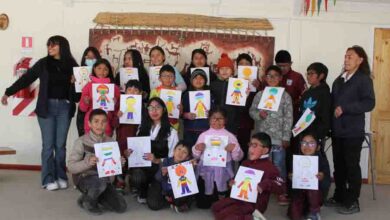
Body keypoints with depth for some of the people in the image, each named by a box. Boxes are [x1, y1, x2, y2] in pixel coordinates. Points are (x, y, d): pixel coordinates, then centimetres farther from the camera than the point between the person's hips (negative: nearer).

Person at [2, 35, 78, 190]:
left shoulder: (72, 65, 5)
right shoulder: (43, 63, 3)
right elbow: (26, 79, 5)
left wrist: (76, 82, -12)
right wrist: (9, 92, 4)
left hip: (64, 107, 1)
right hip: (46, 107, -1)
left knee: (60, 144, 5)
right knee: (48, 144, -1)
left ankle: (61, 177, 14)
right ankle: (48, 179, 4)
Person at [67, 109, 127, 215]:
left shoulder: (111, 142, 0)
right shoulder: (81, 141, -14)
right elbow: (71, 167, -17)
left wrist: (119, 163, -16)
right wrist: (87, 162, -34)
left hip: (103, 180, 5)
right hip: (84, 179, -5)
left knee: (121, 207, -7)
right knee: (100, 182, -38)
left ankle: (94, 195, 18)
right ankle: (88, 201, -3)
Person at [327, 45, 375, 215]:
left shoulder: (364, 79, -5)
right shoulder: (339, 80, 15)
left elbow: (369, 103, -16)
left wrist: (345, 108, -20)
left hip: (353, 131, -6)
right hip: (337, 130, 6)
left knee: (352, 166, 0)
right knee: (338, 165, 12)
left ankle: (352, 202, 10)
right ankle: (339, 197, 25)